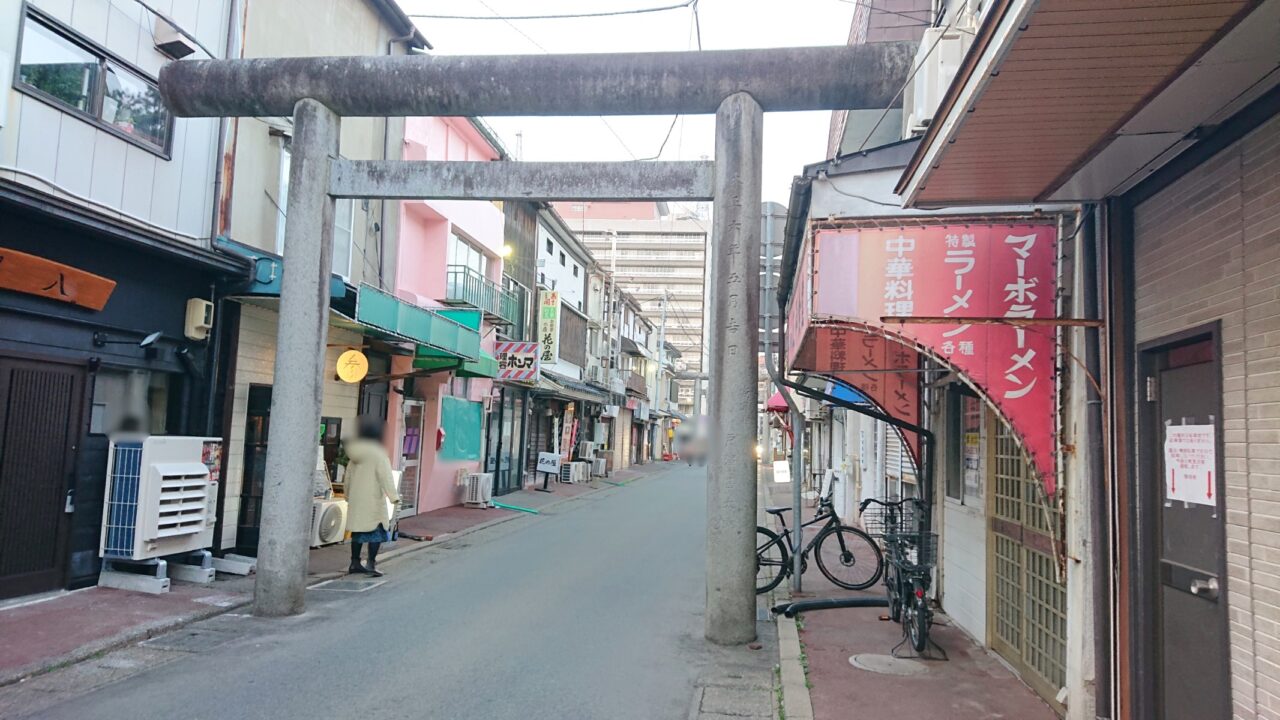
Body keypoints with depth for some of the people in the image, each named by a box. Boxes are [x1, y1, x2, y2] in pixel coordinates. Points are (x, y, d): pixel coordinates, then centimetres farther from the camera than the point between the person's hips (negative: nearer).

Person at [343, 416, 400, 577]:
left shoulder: (355, 454, 11)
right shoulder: (378, 454, -12)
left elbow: (348, 477, 16)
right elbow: (386, 478, -17)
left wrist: (348, 496, 26)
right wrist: (394, 497, -17)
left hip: (356, 500, 7)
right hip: (373, 500, -7)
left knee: (358, 530, 14)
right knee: (377, 531, -2)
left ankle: (355, 563, 19)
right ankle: (371, 564, -7)